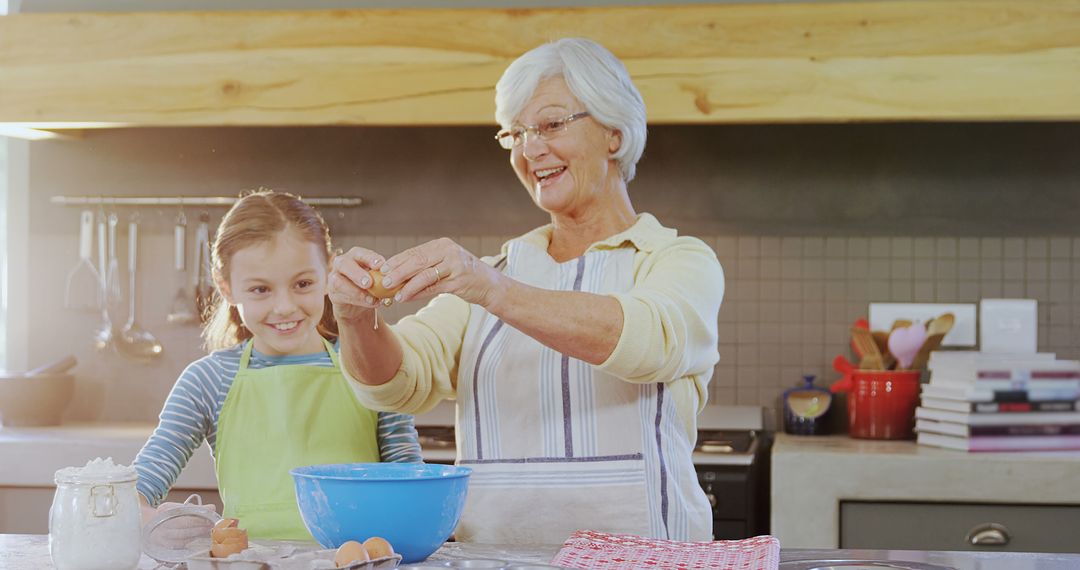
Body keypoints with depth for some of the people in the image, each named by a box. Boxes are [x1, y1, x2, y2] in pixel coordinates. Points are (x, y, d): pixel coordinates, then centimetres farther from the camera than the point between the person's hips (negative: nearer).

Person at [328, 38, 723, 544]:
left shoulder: (683, 263, 8)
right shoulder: (494, 272, 20)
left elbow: (645, 340, -14)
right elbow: (401, 381, 6)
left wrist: (492, 291, -25)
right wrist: (358, 318, -14)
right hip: (491, 557, 4)